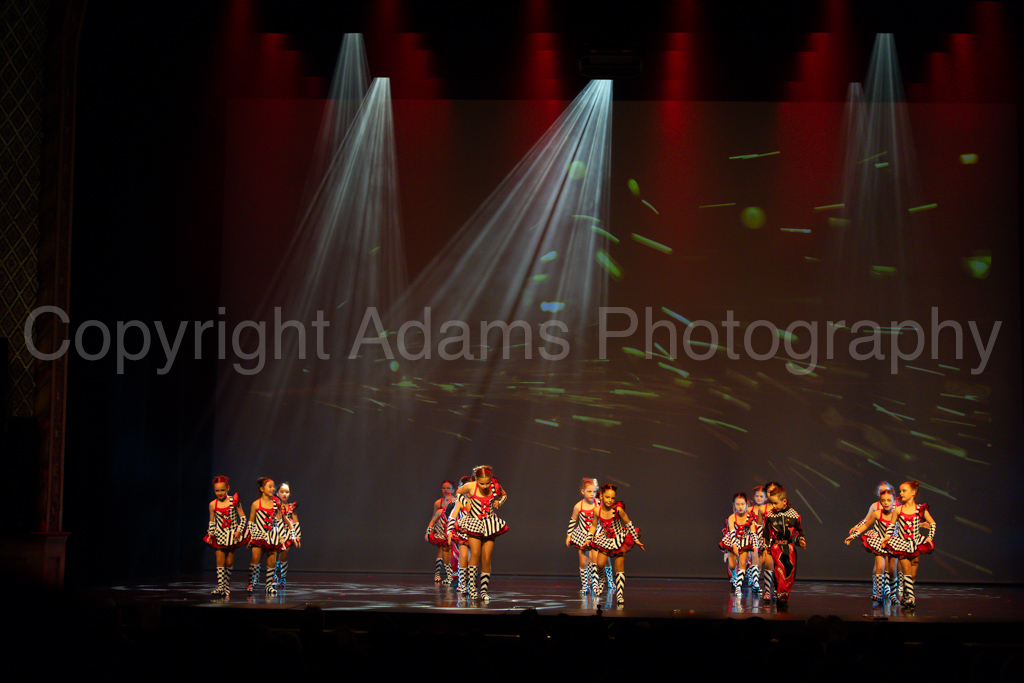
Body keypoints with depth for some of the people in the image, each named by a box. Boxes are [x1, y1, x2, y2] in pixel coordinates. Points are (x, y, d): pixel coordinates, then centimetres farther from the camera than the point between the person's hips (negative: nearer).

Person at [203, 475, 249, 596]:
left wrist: (239, 530, -11)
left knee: (229, 562, 5)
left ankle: (227, 585, 18)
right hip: (219, 535, 1)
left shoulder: (234, 501, -6)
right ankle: (220, 586, -10)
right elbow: (212, 522, 10)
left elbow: (242, 517, -2)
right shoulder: (213, 504, 0)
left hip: (232, 534, -1)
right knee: (220, 560, -8)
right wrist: (211, 534, 1)